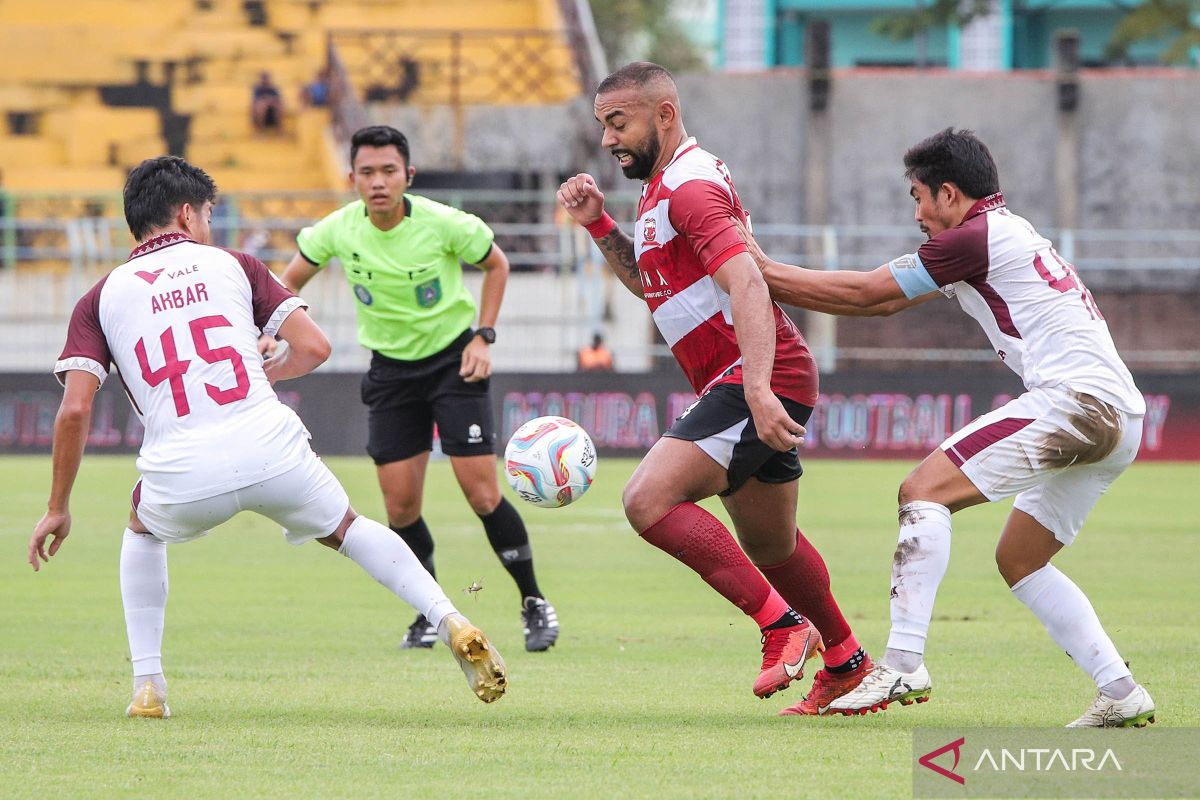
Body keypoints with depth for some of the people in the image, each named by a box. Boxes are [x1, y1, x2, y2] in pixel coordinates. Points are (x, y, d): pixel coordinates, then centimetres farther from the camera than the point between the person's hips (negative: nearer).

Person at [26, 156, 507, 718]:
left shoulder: (100, 298, 14)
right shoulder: (232, 265, 15)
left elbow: (75, 409, 4)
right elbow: (313, 347, 7)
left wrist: (58, 511, 11)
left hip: (182, 478, 0)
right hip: (272, 452, 0)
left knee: (143, 533, 35)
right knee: (346, 529, 28)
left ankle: (147, 686, 26)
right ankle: (452, 624, 13)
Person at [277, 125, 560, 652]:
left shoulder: (444, 225, -19)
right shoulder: (338, 231, -13)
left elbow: (495, 264, 0)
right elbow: (290, 283, 5)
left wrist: (483, 337, -7)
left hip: (454, 358, -3)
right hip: (391, 367, 3)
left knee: (482, 494, -11)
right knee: (400, 505, -2)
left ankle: (534, 603, 6)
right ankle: (430, 612, 19)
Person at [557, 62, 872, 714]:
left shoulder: (689, 187, -14)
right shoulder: (663, 185, 19)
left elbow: (747, 285, -26)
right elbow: (651, 283, 32)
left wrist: (758, 390, -37)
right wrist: (599, 226, 16)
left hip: (758, 381, -11)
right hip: (744, 386, 11)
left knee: (648, 500, -22)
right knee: (770, 547, 21)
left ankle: (782, 625, -20)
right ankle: (847, 666, 35)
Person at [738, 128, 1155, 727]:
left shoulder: (977, 235, -5)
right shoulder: (1004, 233, 25)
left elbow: (867, 294, -1)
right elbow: (882, 297, 26)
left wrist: (766, 272, 7)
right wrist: (772, 282, 23)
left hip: (1075, 398, -10)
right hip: (1119, 417, 10)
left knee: (924, 491, -11)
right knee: (1018, 560, 16)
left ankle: (903, 665, -21)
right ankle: (1122, 694, 9)